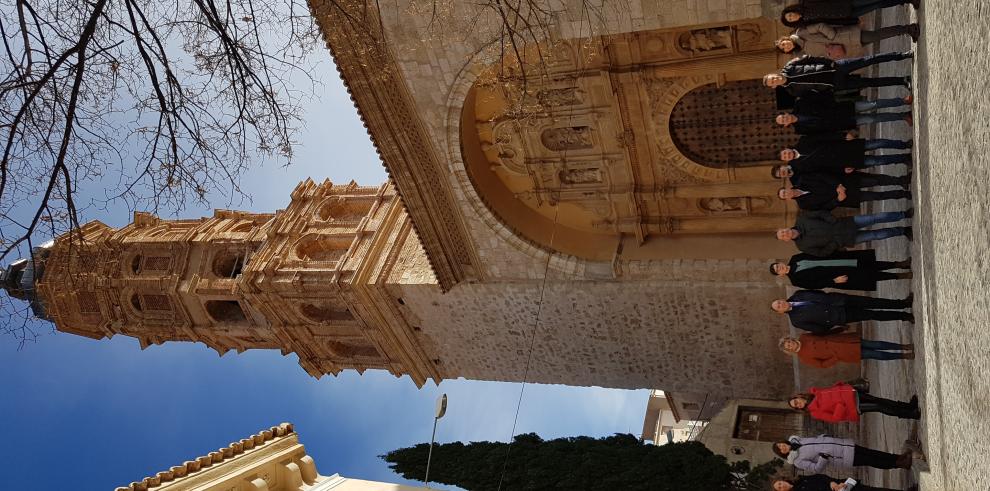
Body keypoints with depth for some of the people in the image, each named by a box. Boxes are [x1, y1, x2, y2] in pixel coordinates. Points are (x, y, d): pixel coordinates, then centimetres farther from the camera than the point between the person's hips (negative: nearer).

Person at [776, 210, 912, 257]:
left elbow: (821, 213, -1)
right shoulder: (802, 246, -11)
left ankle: (905, 214, 16)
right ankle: (903, 231, 21)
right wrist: (835, 244, -16)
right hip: (846, 239, -2)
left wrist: (835, 221, -14)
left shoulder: (801, 219, -8)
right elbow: (822, 253, -6)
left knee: (877, 217, -5)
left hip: (844, 224, 2)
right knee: (877, 235, -5)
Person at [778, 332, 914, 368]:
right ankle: (903, 355, 13)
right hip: (841, 353, -4)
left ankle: (904, 347, 16)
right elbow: (822, 364, -7)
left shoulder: (803, 338, -2)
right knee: (876, 354, -4)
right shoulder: (803, 357, -12)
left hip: (842, 341, 4)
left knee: (876, 345, 0)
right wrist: (837, 359, -14)